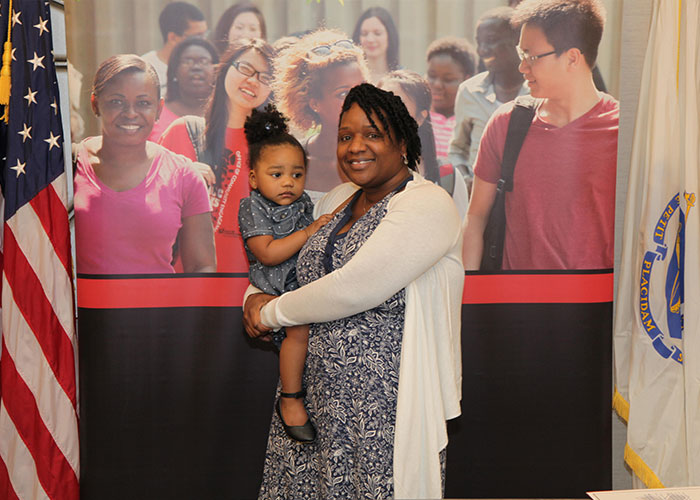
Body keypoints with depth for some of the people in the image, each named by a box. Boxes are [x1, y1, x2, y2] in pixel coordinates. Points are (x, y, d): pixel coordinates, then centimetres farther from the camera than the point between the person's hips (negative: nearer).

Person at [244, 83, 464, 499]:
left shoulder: (427, 204, -13)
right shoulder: (337, 200, 12)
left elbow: (353, 289, -21)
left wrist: (273, 312, -8)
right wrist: (255, 299, 1)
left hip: (387, 404, -6)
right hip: (320, 397, 7)